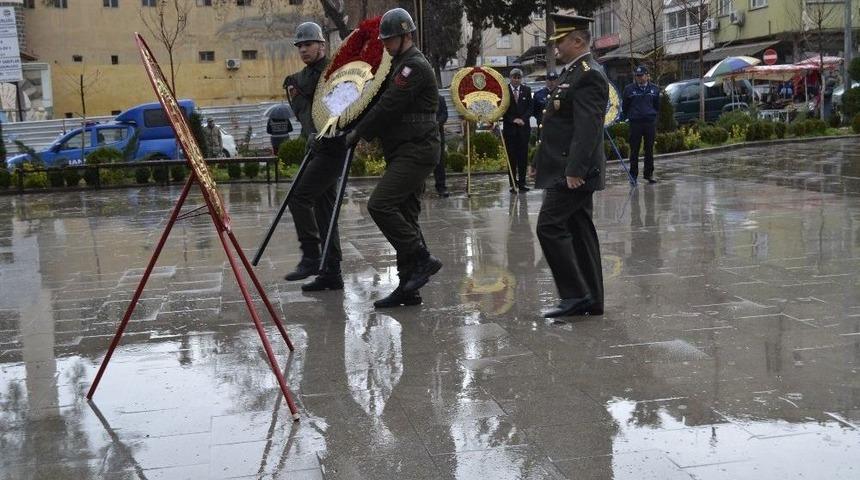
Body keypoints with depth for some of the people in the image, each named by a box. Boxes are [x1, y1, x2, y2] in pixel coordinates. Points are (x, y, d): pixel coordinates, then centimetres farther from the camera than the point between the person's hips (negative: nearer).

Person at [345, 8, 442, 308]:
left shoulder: (415, 66, -12)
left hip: (416, 152, -10)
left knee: (380, 205, -17)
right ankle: (408, 287, 12)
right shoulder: (401, 65, 21)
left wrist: (358, 132, -8)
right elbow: (388, 105, 21)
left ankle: (423, 260, -9)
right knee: (404, 215, 9)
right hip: (406, 152, 10)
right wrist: (364, 133, 6)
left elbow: (388, 106, -18)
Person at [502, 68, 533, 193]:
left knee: (523, 157, 1)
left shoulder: (526, 90, 9)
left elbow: (530, 108, 7)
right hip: (509, 128, -2)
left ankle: (522, 183, 6)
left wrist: (522, 119, -9)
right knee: (511, 157, -1)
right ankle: (513, 184, 2)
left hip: (523, 127, 2)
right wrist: (513, 120, -11)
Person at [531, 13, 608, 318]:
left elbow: (587, 129, -22)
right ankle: (591, 301, 15)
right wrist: (540, 163, 21)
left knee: (550, 227, -11)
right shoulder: (572, 73, 18)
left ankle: (575, 295, -6)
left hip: (572, 172, -10)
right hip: (568, 170, 10)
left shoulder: (589, 76, -13)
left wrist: (574, 170, -26)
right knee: (579, 232, 10)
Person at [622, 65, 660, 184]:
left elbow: (657, 106, 17)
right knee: (634, 150, 1)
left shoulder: (654, 89, 5)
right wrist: (630, 116, 7)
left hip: (650, 122, 2)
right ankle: (633, 174, 8)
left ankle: (649, 174, 14)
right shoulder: (629, 89, -2)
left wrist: (653, 115, 11)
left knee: (649, 150, 7)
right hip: (635, 123, -2)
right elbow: (624, 106, 7)